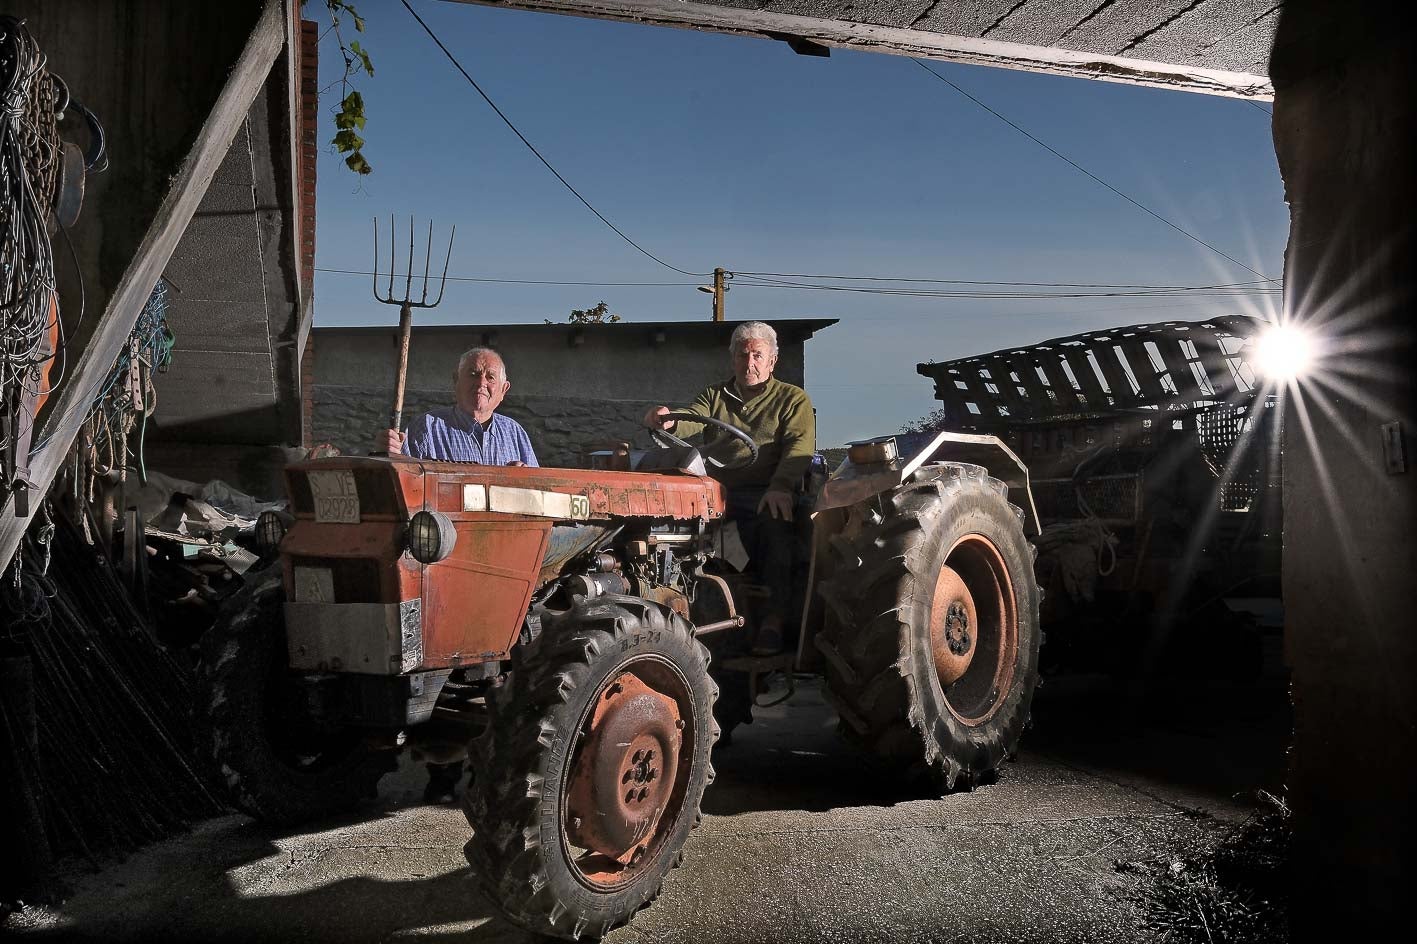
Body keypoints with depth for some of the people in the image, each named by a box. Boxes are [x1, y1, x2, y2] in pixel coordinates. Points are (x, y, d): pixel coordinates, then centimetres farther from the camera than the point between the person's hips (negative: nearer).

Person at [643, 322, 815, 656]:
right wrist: (668, 422, -27)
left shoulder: (793, 399, 12)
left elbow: (800, 446, -7)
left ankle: (775, 617, -31)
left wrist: (780, 487, -27)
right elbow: (690, 422, 0)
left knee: (775, 520, -36)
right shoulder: (714, 396, 22)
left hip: (767, 493, -3)